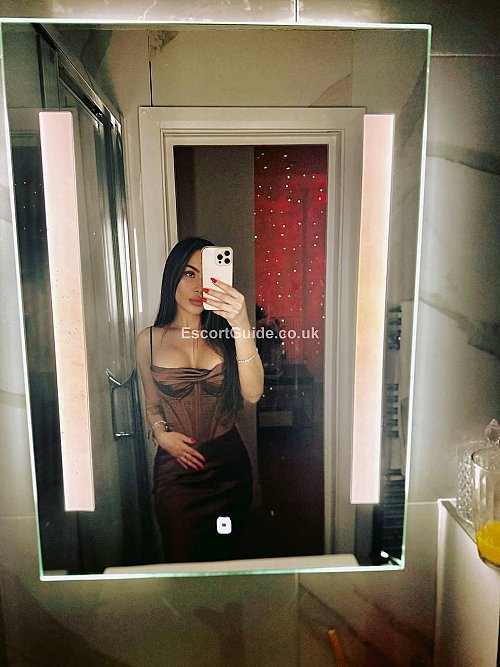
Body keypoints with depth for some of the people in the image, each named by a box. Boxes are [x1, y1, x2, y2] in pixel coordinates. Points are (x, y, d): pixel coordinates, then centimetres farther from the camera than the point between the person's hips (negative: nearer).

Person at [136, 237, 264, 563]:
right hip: (175, 465, 0)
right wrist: (161, 433, -10)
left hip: (228, 462, 1)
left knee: (224, 556, 18)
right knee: (181, 559, 9)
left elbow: (253, 394, -19)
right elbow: (152, 405, 10)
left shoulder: (224, 334, -3)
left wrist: (242, 327, -31)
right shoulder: (150, 339, -1)